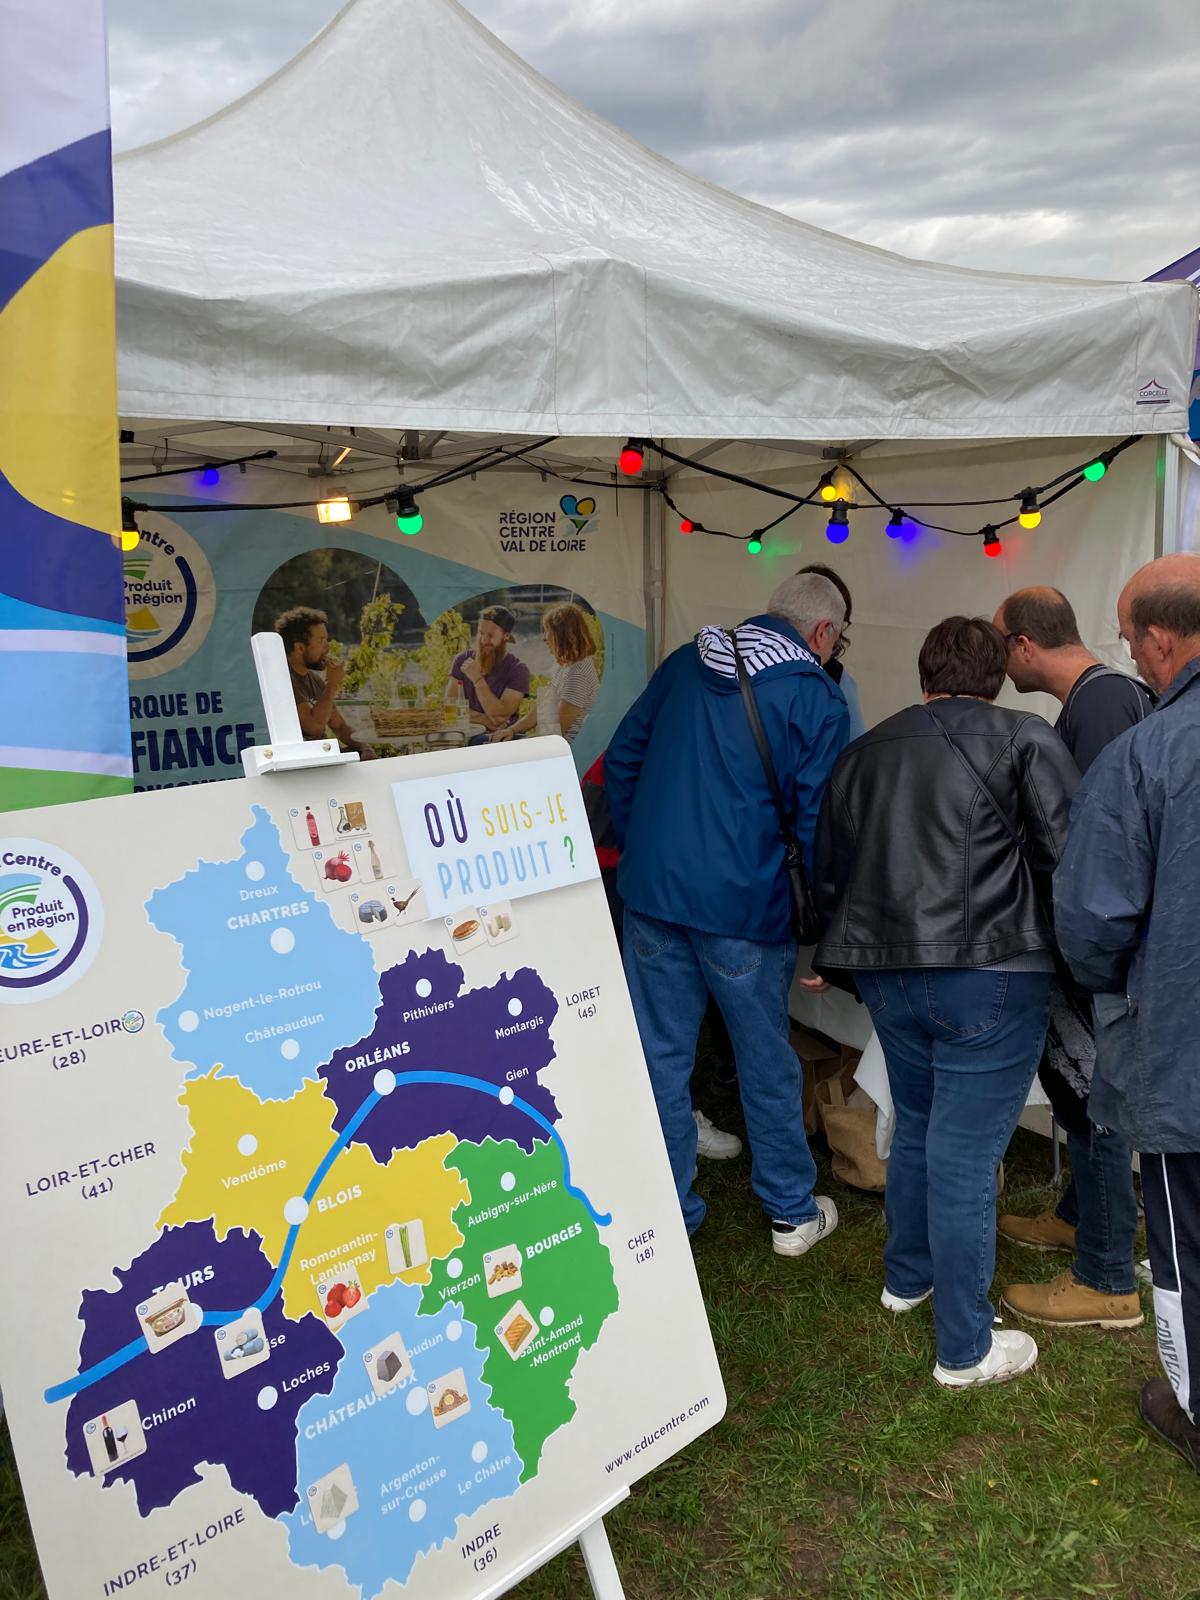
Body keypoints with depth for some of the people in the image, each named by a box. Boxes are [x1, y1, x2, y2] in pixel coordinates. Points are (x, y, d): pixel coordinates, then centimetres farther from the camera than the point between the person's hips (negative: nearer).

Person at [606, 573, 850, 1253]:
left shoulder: (686, 663, 10)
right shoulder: (817, 697, -5)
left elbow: (621, 759, 13)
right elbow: (815, 820, -8)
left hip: (650, 889, 4)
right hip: (745, 904, -4)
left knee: (661, 1056, 11)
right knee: (767, 1062, 12)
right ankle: (793, 1213, 29)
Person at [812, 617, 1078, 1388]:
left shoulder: (863, 752, 13)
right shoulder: (1025, 738, -3)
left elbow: (828, 873, 17)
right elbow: (1072, 853, -11)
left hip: (886, 972, 6)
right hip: (990, 973, -5)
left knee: (917, 1128, 24)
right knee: (965, 1152, 2)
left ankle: (907, 1277, 42)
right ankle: (966, 1348, 15)